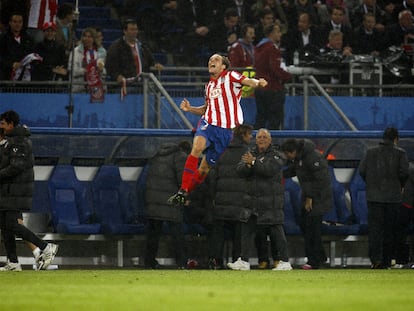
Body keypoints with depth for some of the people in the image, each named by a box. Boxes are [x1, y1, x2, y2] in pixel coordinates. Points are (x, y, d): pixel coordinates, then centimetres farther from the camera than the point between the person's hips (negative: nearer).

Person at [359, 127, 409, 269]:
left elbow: (362, 170, 0)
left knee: (374, 227, -3)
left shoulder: (371, 152, 7)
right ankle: (386, 261, 8)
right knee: (389, 229, 7)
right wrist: (401, 186, 8)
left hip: (374, 195, 1)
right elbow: (404, 172, -9)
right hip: (393, 196, -1)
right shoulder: (400, 153, 1)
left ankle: (376, 258, -19)